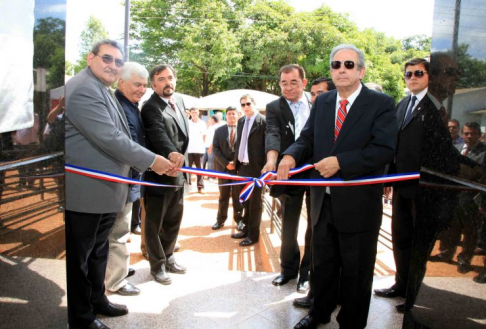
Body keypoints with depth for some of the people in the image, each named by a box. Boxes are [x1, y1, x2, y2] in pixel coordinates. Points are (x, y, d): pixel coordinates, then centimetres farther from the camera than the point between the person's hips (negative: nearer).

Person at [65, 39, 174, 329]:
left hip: (106, 189, 10)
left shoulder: (103, 90, 15)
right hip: (86, 191, -10)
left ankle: (97, 300, 39)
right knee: (79, 256, 7)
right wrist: (152, 161, -17)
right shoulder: (82, 89, -18)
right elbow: (109, 138, -24)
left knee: (98, 251, 22)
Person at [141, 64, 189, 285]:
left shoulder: (179, 101, 10)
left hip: (178, 173, 8)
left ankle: (168, 258, 37)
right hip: (159, 174, -8)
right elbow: (157, 133, -34)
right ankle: (157, 265, 25)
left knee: (173, 221, 19)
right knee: (155, 223, 9)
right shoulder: (151, 107, -16)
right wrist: (171, 153, -52)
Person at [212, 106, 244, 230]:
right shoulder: (219, 130, 6)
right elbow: (215, 149, 0)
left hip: (239, 167, -1)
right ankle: (220, 219, 17)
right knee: (223, 195, 9)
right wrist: (226, 163, -10)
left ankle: (238, 219, 17)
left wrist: (237, 162, -12)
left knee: (238, 195, 7)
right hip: (223, 167, 2)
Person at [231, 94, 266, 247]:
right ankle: (246, 229, 31)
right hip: (242, 166, 7)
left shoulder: (263, 121, -10)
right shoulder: (241, 121, 11)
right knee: (245, 201, 17)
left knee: (255, 203, 5)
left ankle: (253, 234, 16)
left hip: (256, 167, -7)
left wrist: (265, 167, -17)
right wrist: (236, 161, 8)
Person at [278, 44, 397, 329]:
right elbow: (308, 139, 7)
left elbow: (385, 149, -18)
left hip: (358, 205, -5)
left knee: (356, 271, 13)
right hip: (323, 200, 5)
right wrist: (291, 156, -14)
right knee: (322, 264, 21)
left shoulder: (381, 104, -8)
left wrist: (340, 162, -25)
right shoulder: (322, 102, 9)